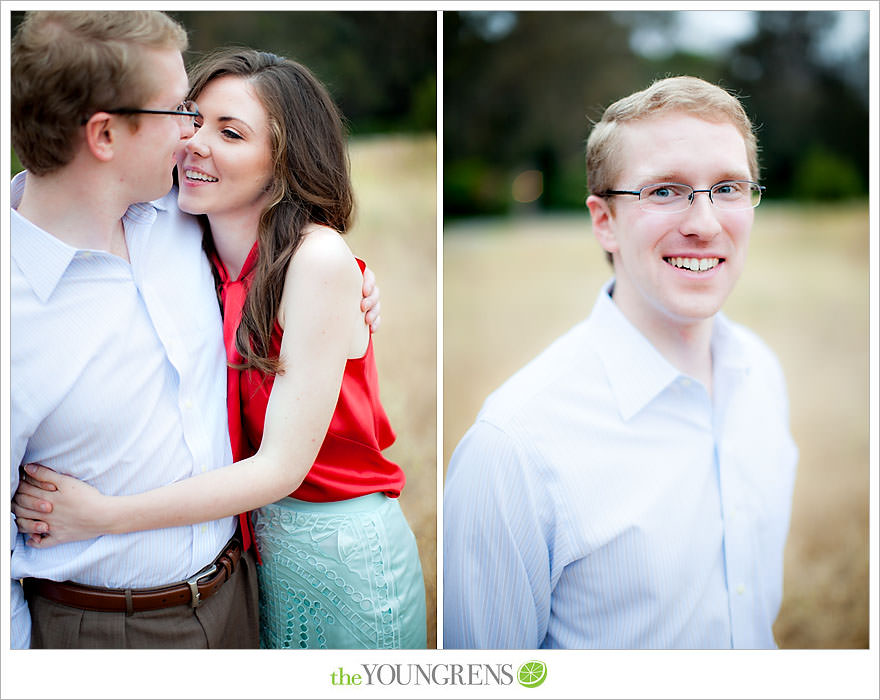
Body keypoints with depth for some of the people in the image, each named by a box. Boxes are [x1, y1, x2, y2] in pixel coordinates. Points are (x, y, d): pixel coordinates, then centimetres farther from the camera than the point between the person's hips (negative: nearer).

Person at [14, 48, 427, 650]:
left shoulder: (319, 259, -21)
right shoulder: (205, 261, -1)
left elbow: (282, 465, -22)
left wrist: (101, 515, -22)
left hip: (341, 555, -6)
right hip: (256, 544, 6)